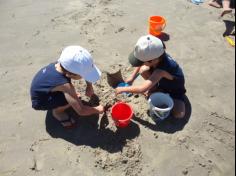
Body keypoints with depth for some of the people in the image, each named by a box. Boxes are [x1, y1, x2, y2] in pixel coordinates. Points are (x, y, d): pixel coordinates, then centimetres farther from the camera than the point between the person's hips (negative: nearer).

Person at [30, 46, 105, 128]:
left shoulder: (62, 63, -22)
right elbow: (81, 111, -36)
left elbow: (86, 68, -3)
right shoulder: (65, 85, -41)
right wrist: (97, 110, -18)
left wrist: (89, 86, -10)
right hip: (40, 101, -7)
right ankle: (57, 111, 0)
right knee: (72, 99, -30)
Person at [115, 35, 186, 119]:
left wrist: (123, 89, -35)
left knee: (179, 115, -24)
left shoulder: (161, 70, -45)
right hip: (162, 82, 6)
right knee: (143, 71, -20)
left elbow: (142, 89, -48)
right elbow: (141, 63, -1)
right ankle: (155, 88, 5)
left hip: (175, 89, -5)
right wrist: (132, 78, -7)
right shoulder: (155, 56, -25)